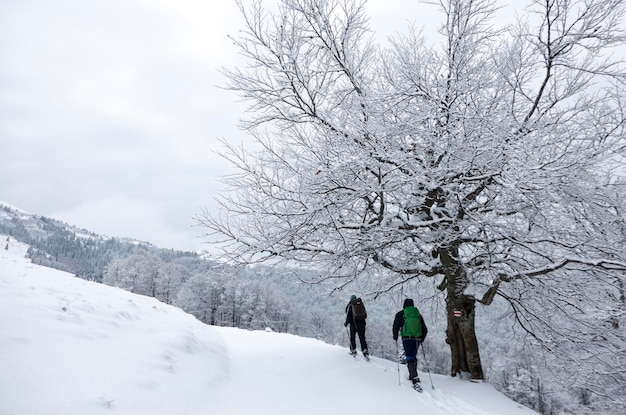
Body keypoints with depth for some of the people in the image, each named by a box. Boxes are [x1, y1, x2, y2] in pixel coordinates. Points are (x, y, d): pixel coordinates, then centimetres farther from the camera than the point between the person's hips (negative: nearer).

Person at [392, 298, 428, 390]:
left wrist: (395, 337, 18)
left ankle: (415, 380, -20)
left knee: (410, 358, -7)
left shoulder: (400, 314, 3)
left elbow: (395, 327, 1)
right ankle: (412, 375, 29)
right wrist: (421, 339, 27)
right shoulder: (418, 314, 12)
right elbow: (425, 330, 13)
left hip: (407, 339, -4)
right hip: (417, 339, 4)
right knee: (413, 356, 23)